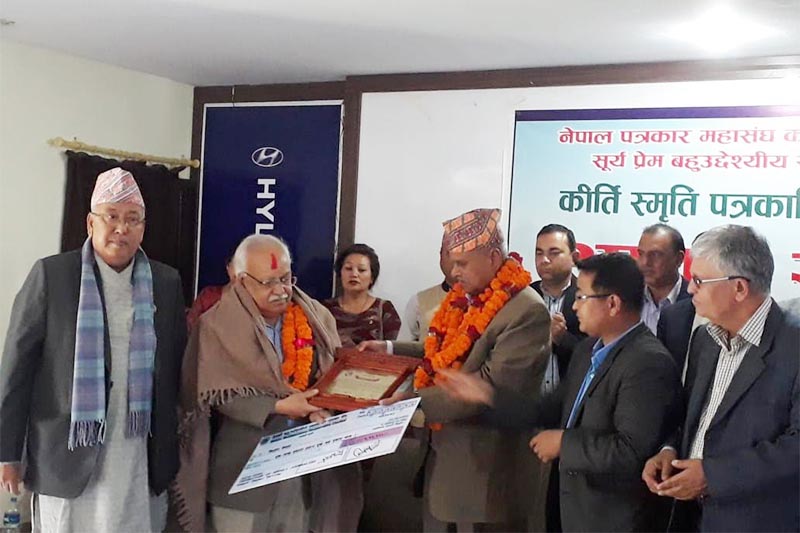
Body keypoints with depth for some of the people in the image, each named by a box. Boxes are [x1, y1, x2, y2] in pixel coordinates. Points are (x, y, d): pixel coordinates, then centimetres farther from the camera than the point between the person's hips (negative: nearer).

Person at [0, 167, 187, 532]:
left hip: (141, 459, 3)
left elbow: (177, 366, 10)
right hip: (70, 454, -2)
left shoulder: (167, 282, 6)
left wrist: (174, 450, 10)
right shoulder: (51, 274, -3)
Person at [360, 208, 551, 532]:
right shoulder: (465, 297, 6)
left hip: (484, 463, -8)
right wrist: (390, 349, 12)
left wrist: (415, 400, -26)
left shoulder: (527, 312, -21)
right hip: (445, 448, 9)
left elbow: (491, 385, -26)